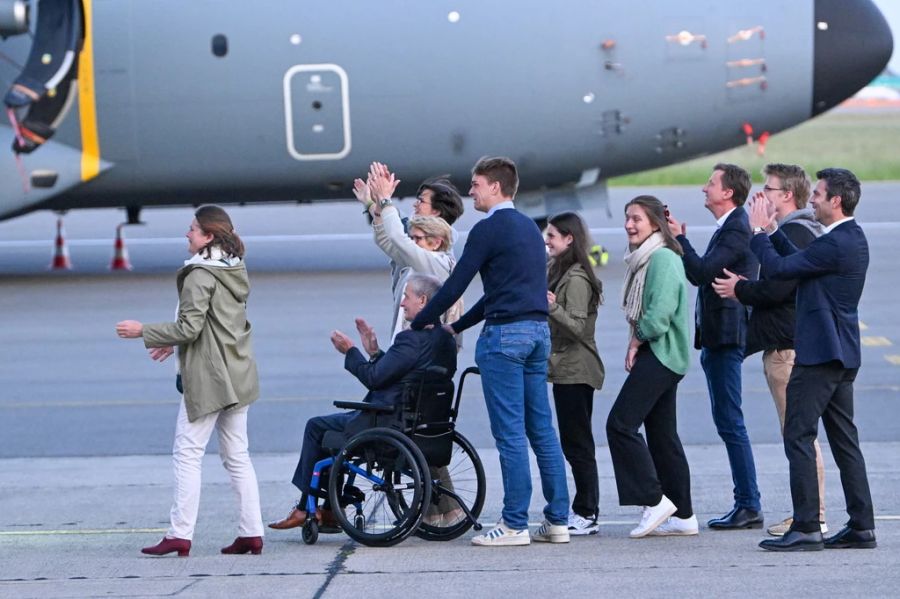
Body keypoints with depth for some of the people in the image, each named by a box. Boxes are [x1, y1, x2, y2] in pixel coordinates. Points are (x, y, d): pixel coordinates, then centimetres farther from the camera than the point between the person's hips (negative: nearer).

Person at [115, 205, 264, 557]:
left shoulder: (199, 275, -15)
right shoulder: (235, 270, 13)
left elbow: (190, 327, -19)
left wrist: (143, 332, -10)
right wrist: (175, 344, 22)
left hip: (207, 378, -9)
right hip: (237, 376, 9)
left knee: (188, 454, -3)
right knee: (237, 456, 11)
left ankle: (180, 535, -4)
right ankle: (251, 532, 9)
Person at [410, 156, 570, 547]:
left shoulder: (489, 229, -8)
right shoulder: (529, 228, 19)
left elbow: (456, 285, -8)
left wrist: (418, 324, 3)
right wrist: (456, 327, 27)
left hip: (505, 334, -8)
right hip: (538, 330, 8)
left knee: (510, 433, -5)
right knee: (542, 429, 9)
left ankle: (514, 525, -4)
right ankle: (558, 520, 9)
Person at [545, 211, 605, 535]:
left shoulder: (576, 279, -15)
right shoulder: (560, 273, 16)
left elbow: (578, 326, -23)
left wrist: (553, 307, -35)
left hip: (575, 371, -10)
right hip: (565, 369, 10)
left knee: (577, 442, -7)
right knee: (574, 442, 12)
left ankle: (587, 514, -5)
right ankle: (584, 509, 16)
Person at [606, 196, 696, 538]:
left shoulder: (662, 259, -15)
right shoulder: (644, 259, 17)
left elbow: (660, 312, -23)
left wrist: (636, 342, -10)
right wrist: (637, 344, 8)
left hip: (659, 353, -10)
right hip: (658, 356, 10)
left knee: (621, 423, -13)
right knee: (662, 434, 10)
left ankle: (653, 500, -9)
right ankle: (682, 515, 11)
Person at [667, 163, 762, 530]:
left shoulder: (736, 230, -14)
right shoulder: (727, 228, 19)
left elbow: (703, 271, -22)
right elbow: (699, 276, 19)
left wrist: (680, 239, -12)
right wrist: (679, 239, 14)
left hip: (726, 336, -11)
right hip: (717, 337, 11)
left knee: (730, 422, -9)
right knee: (727, 422, 12)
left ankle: (749, 506, -6)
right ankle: (746, 505, 15)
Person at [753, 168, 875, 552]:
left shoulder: (835, 243, -19)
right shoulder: (852, 238, 13)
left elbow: (778, 268, -17)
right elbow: (800, 262, 23)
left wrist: (759, 232, -3)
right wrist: (772, 231, 18)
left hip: (819, 354, -10)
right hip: (842, 355, 10)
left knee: (798, 437, -7)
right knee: (844, 439, 11)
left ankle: (806, 529, -8)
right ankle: (862, 527, 11)